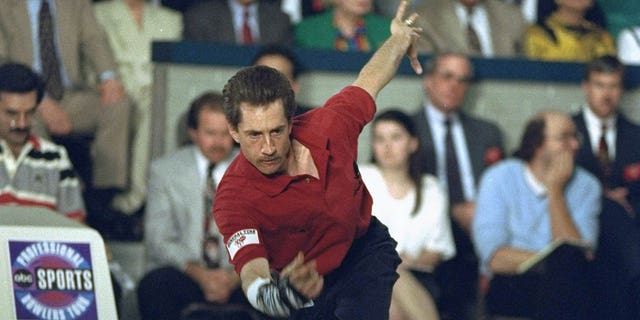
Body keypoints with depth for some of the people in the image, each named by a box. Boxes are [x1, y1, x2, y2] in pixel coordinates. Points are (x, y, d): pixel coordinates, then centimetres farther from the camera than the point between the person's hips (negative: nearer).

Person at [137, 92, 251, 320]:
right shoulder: (165, 170, 9)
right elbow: (158, 239, 1)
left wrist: (236, 276, -16)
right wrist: (198, 273, -17)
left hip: (237, 278, 0)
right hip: (184, 273, 0)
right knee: (152, 286, -34)